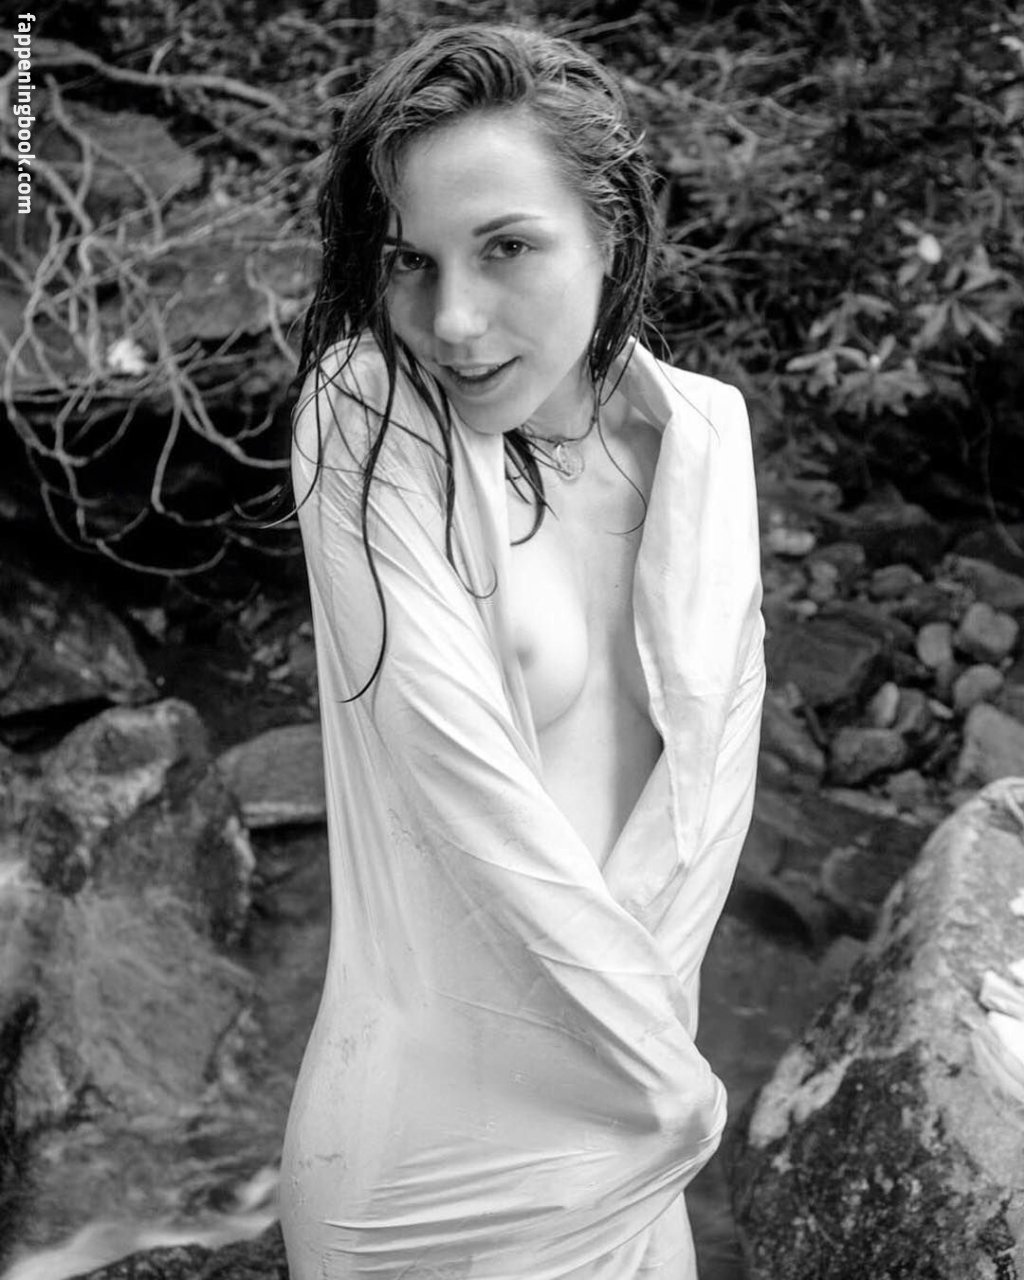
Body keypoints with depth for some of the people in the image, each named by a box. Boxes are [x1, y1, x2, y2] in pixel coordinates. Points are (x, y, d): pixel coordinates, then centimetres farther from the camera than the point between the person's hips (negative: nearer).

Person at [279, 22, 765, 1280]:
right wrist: (669, 1063, -16)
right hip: (439, 1116, -4)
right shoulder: (365, 416, -17)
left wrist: (640, 1011, -14)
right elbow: (460, 769, -22)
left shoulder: (705, 427, -4)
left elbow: (719, 747, -3)